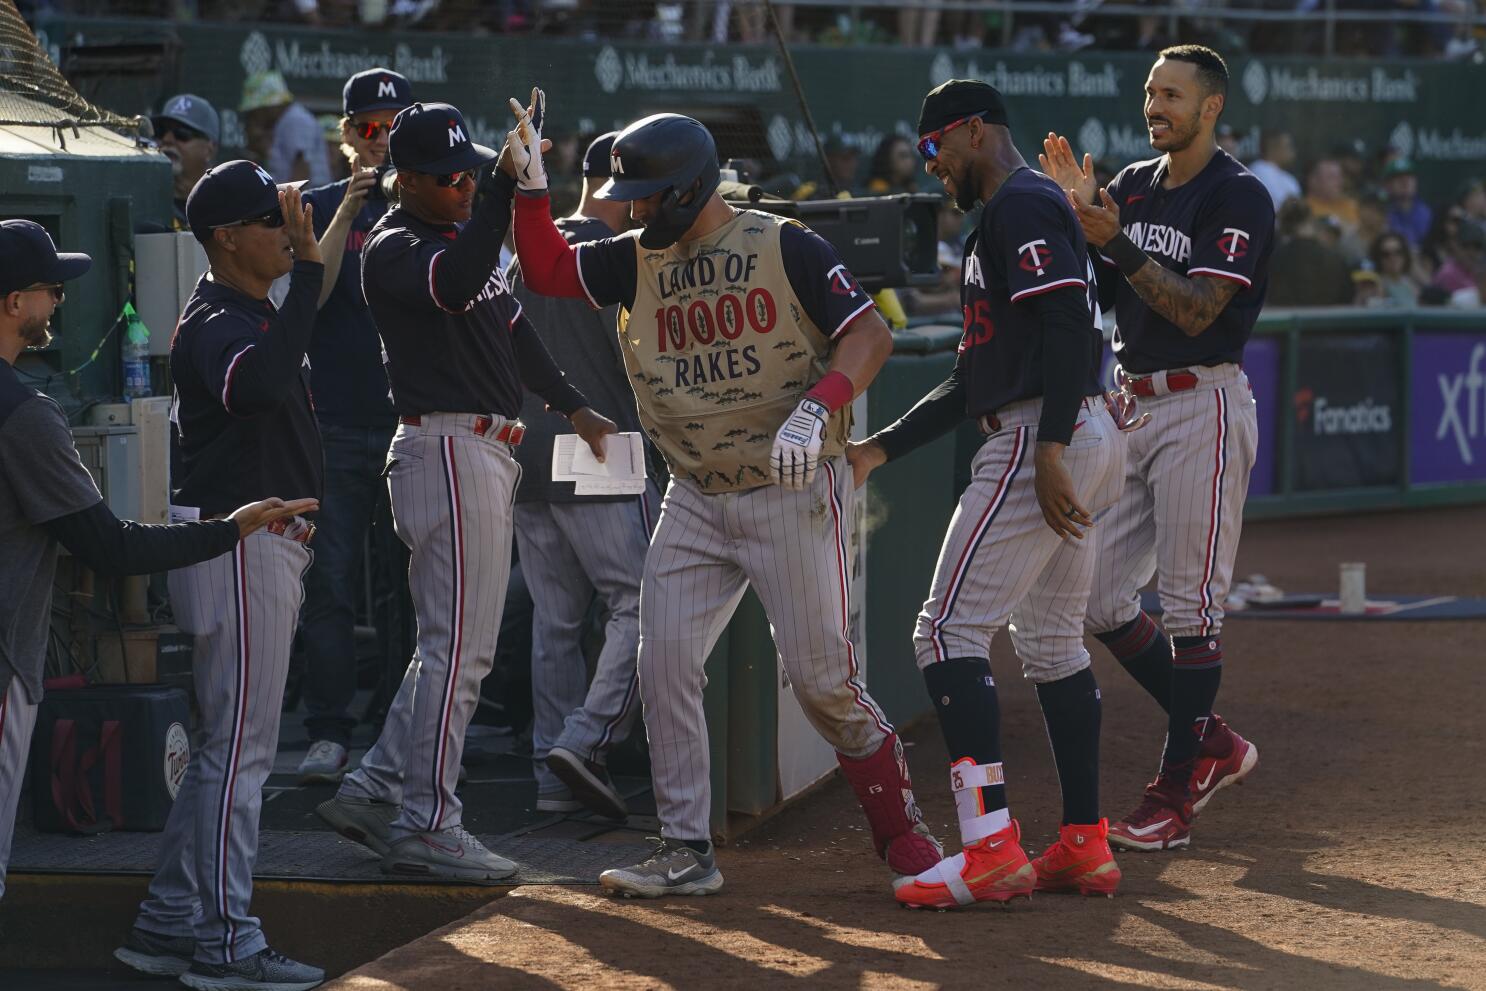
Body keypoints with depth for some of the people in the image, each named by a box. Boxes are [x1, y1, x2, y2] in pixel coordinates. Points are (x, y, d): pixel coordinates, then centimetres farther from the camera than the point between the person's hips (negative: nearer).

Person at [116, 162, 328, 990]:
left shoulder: (261, 314, 15)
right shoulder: (215, 325, -17)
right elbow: (262, 382, -40)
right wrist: (308, 267, -38)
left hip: (265, 544, 11)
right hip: (241, 544, -11)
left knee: (231, 747, 14)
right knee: (242, 747, -7)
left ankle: (170, 924, 19)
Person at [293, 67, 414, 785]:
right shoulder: (322, 208, 8)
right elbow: (309, 295, -8)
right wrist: (349, 208, -15)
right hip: (338, 424, 0)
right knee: (328, 584, -3)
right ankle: (329, 734, 2)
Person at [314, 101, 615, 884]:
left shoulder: (464, 233, 18)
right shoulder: (394, 247, -12)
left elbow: (508, 324, 28)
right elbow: (455, 285, -34)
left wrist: (571, 406, 31)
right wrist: (505, 187, -38)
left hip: (485, 453, 10)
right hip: (446, 452, -10)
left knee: (455, 644, 13)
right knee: (459, 648, -9)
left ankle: (375, 791, 18)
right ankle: (425, 827, -5)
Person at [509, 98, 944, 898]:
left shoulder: (784, 247, -9)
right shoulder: (639, 261, 9)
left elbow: (869, 333, -14)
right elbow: (546, 270, 9)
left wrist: (814, 409, -29)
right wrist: (531, 187, -6)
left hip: (791, 492, -6)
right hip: (695, 501, 6)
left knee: (820, 675, -5)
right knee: (663, 664, -3)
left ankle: (899, 827, 13)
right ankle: (686, 852, 4)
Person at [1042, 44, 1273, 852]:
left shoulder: (1238, 198, -9)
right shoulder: (1133, 186, 13)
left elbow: (1197, 309, -18)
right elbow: (1090, 294, 8)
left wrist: (1116, 240, -26)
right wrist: (1078, 217, -7)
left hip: (1202, 406, -8)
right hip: (1130, 405, 8)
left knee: (1191, 602, -5)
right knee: (1096, 596, 6)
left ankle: (1176, 793, 0)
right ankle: (1212, 745, 20)